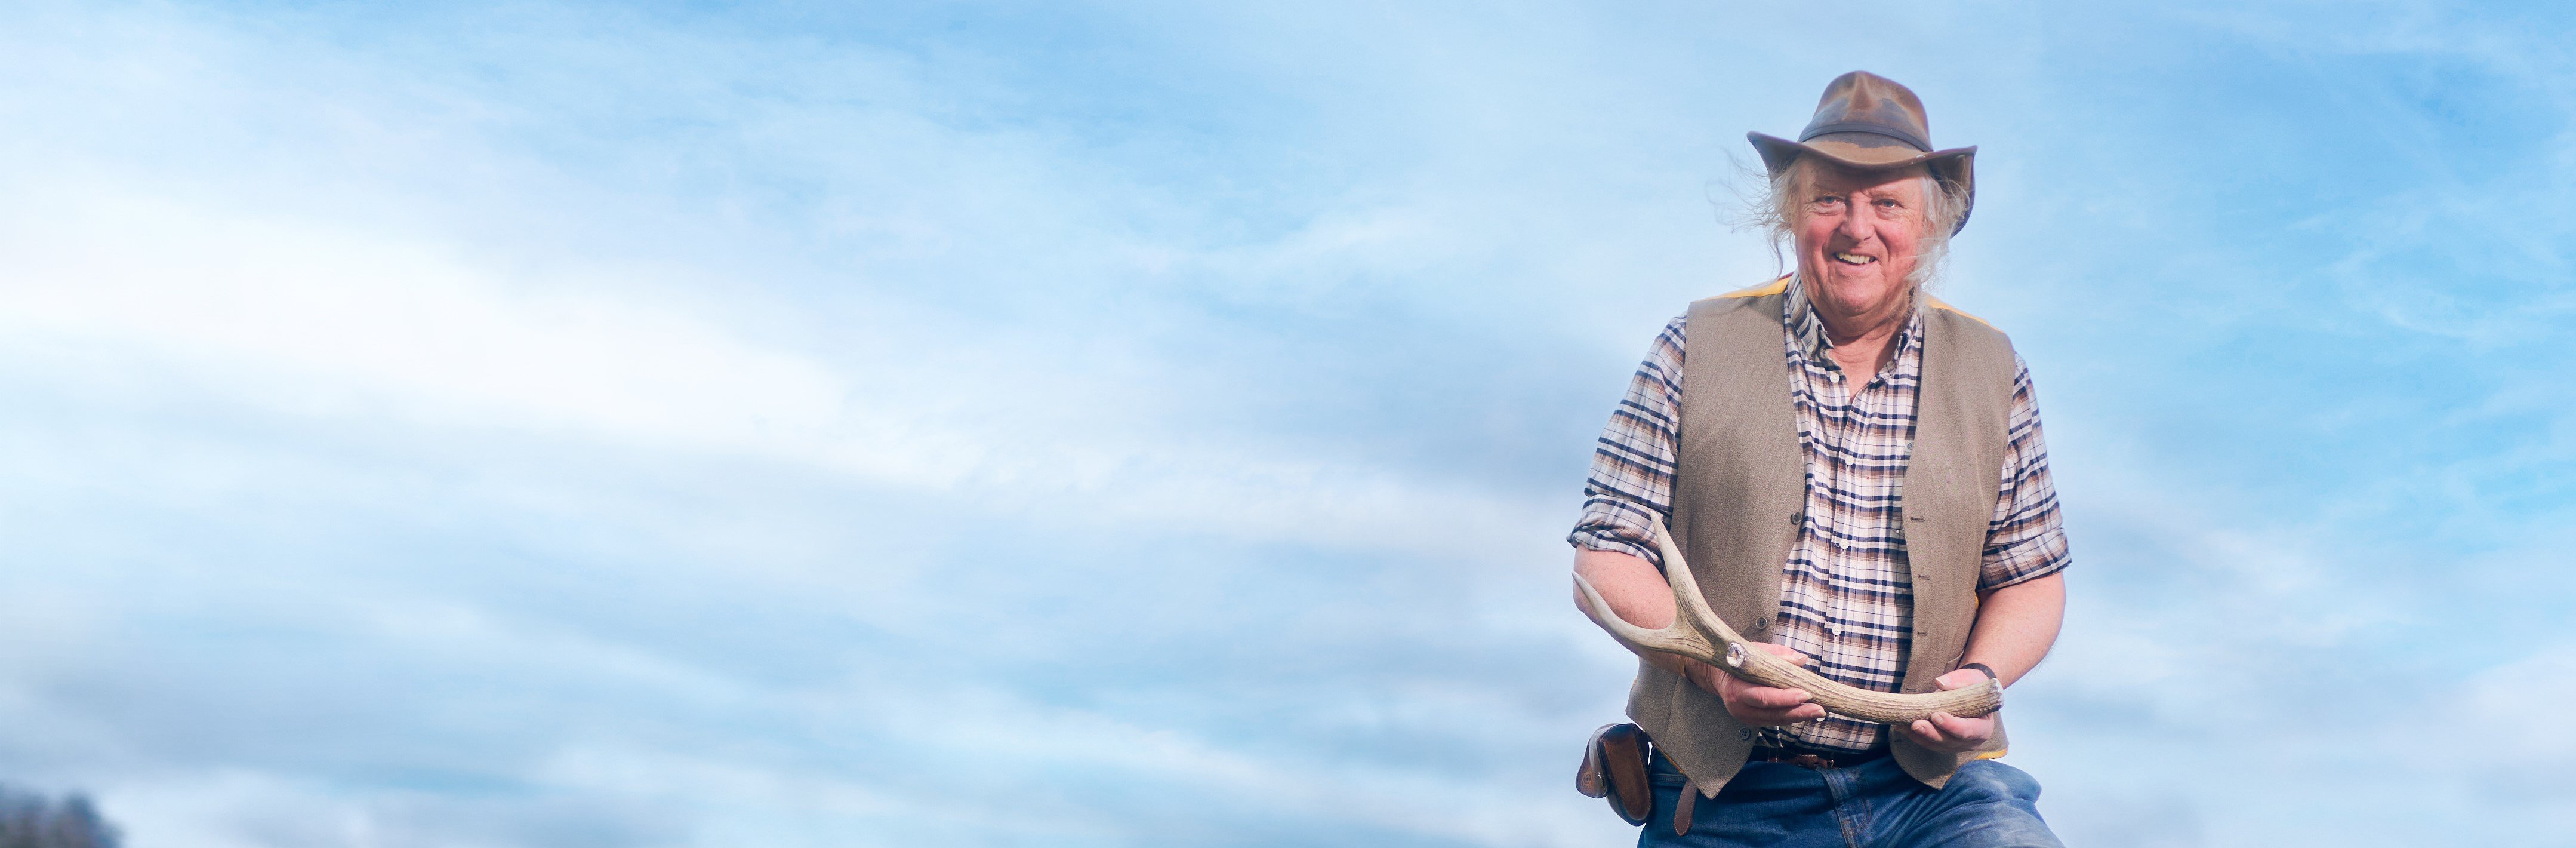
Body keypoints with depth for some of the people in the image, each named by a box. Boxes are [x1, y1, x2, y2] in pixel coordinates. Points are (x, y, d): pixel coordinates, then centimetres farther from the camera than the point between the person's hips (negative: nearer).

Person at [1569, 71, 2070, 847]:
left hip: (1927, 777, 1)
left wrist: (1981, 676, -7)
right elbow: (1606, 555, 1)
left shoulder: (1992, 372, 10)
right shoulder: (1699, 347, 3)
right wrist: (1711, 662, -15)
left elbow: (2031, 578, 14)